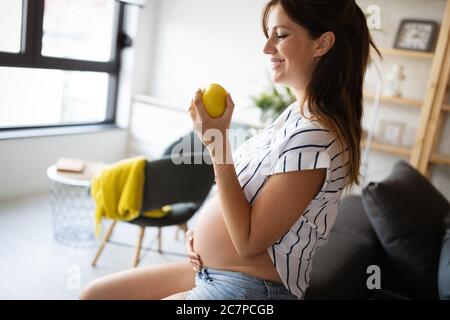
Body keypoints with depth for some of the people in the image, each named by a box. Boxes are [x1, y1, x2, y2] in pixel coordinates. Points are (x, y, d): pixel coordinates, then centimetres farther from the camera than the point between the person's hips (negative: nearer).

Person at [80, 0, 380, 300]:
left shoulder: (315, 137, -26)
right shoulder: (296, 113, 4)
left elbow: (249, 242, -23)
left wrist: (217, 142, -26)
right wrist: (205, 232, 0)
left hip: (250, 287, -8)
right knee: (94, 294, 13)